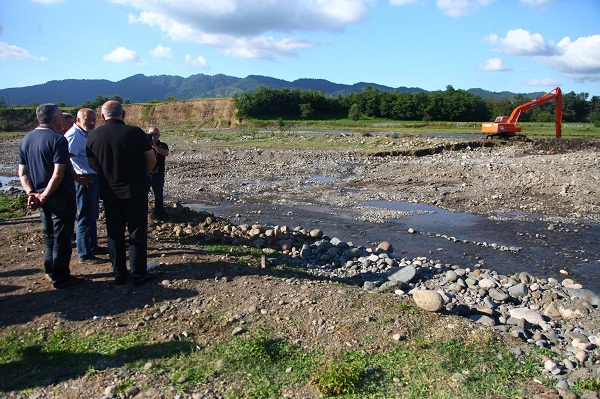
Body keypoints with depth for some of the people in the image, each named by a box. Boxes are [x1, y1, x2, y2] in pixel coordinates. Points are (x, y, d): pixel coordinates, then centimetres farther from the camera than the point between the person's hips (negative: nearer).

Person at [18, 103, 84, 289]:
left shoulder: (26, 139, 8)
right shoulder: (57, 139, -16)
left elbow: (22, 172, 6)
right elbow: (58, 174, -23)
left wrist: (31, 193, -5)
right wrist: (44, 196, -18)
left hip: (42, 198, 8)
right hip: (60, 196, -7)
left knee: (50, 234, 21)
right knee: (62, 237, 3)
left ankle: (50, 270, 32)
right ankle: (60, 278, 10)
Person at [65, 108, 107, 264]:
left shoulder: (86, 134, 14)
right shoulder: (73, 135, -16)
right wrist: (78, 179, -23)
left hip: (94, 179, 10)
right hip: (86, 181, -10)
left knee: (92, 215, 20)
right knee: (85, 217, -3)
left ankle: (92, 245, 34)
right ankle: (85, 254, 5)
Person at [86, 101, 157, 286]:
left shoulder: (92, 136, -3)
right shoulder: (134, 132, -12)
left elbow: (92, 165, 5)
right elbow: (152, 160, -5)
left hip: (109, 192, 3)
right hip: (135, 191, -3)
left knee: (114, 234, 13)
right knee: (137, 233, 6)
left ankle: (119, 274, 20)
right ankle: (139, 274, 10)